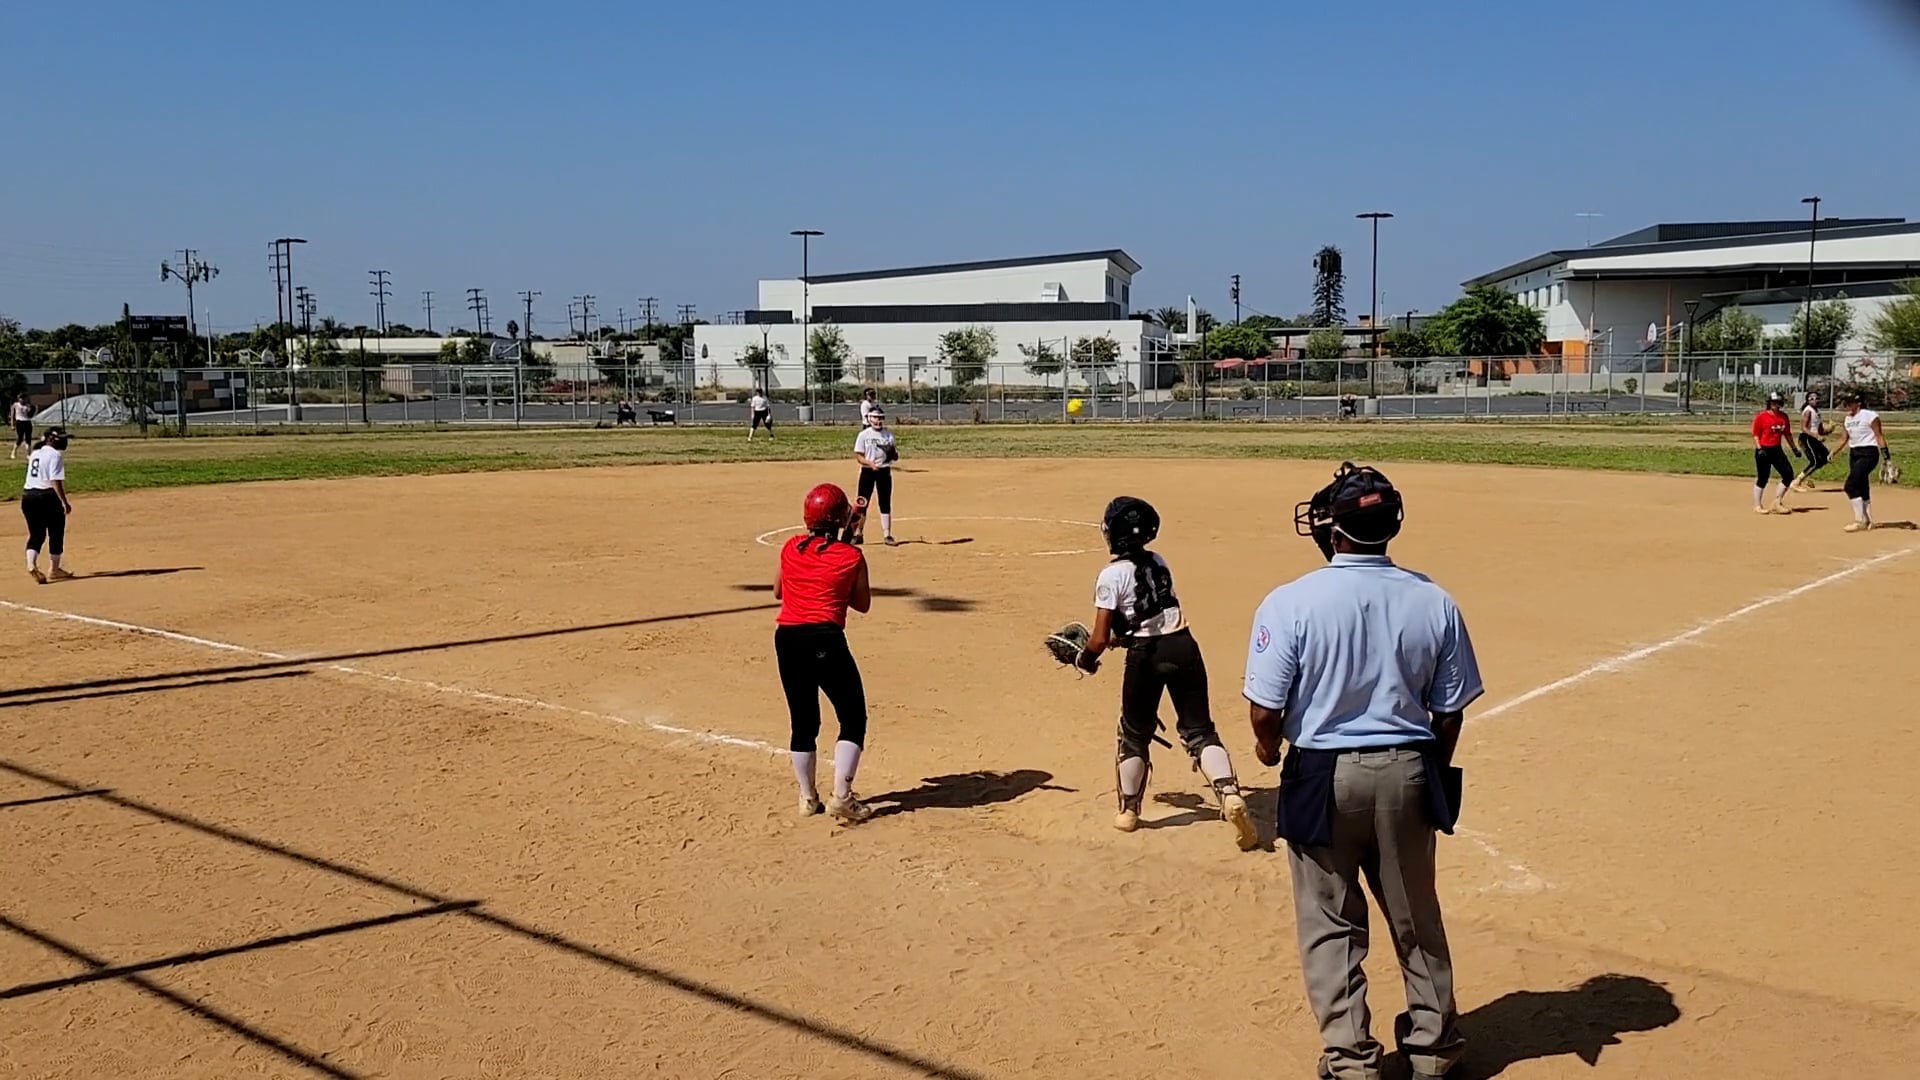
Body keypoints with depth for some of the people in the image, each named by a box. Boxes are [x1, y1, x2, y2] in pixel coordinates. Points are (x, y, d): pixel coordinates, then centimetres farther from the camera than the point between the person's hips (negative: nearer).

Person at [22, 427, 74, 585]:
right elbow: (55, 481, -18)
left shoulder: (36, 452, 13)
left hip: (27, 496, 7)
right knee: (56, 533, 9)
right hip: (47, 496, -7)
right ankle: (55, 569, 19)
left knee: (36, 534, 9)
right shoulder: (55, 455, -11)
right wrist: (64, 502, -18)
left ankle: (31, 564, -14)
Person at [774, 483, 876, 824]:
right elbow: (863, 604, 7)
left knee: (803, 721, 16)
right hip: (824, 639, -5)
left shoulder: (790, 549, 8)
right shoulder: (851, 557, -3)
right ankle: (841, 796, -1)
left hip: (786, 638, 5)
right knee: (853, 718, 7)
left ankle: (807, 798, 22)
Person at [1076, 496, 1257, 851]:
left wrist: (1085, 658, 12)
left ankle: (1129, 810, 28)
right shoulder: (1158, 563, 11)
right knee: (1199, 729, 7)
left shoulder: (1111, 575, -8)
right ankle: (1230, 794, -15)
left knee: (1135, 734, 16)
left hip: (1146, 655, -4)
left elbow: (1099, 640, -8)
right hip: (1183, 645, 4)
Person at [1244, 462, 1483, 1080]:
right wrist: (1432, 775, 17)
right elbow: (1449, 712, 0)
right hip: (1407, 773, 3)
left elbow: (1265, 711, -15)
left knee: (1330, 924, 12)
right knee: (1416, 917, 20)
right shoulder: (1432, 602, -5)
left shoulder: (1291, 602, -16)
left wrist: (1268, 748, 7)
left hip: (1322, 778, -3)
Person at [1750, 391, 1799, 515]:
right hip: (1764, 450, -6)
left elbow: (1787, 434, 17)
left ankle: (1777, 503, 13)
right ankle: (1757, 506, 12)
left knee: (1788, 474, 0)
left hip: (1777, 449, 6)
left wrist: (1794, 448, 15)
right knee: (1762, 478, -1)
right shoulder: (1761, 416, -8)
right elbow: (1755, 434, -8)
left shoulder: (1783, 416, 9)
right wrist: (1759, 449, -19)